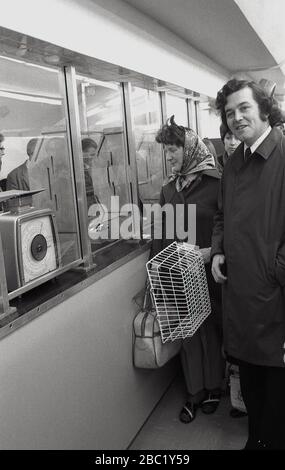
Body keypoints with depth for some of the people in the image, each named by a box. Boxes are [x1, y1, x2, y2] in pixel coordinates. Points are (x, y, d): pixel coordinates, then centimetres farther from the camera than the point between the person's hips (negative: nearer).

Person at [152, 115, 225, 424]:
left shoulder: (215, 184, -10)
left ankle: (213, 387, 32)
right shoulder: (169, 188, 7)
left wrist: (213, 251, -23)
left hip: (208, 272, -4)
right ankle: (195, 392, 28)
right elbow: (161, 234, 9)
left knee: (212, 328, 10)